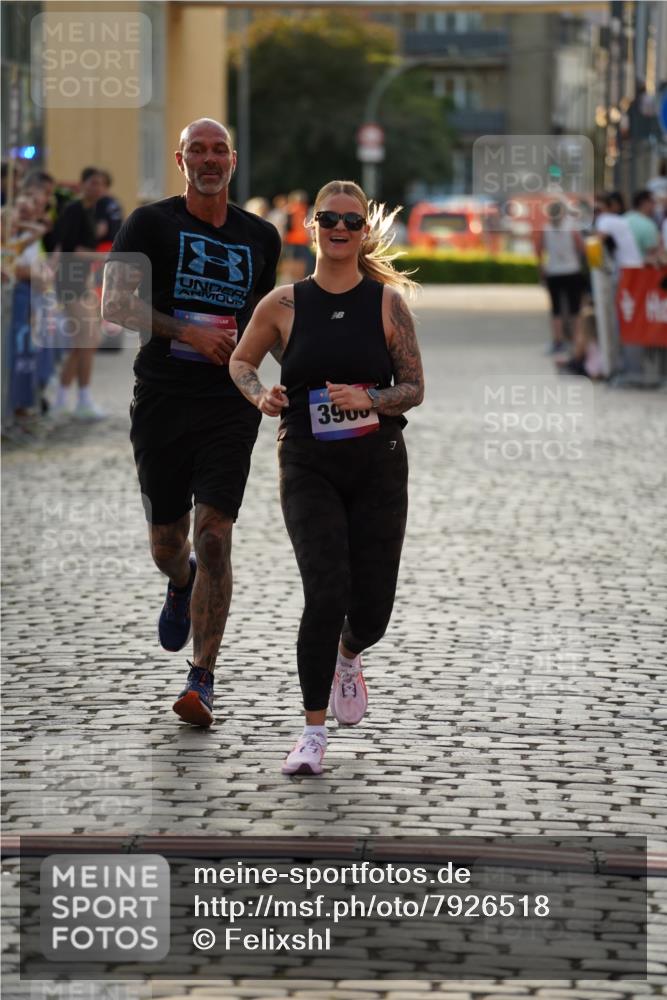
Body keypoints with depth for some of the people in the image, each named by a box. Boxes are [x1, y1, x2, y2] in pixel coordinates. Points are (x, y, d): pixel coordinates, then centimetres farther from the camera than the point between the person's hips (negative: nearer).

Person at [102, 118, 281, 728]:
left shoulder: (260, 237, 11)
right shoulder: (151, 224, 1)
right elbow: (115, 305, -8)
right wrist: (188, 334, -16)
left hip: (230, 407, 1)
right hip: (162, 399, -1)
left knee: (214, 536, -11)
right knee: (167, 540, 9)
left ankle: (202, 681, -8)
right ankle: (182, 588, 48)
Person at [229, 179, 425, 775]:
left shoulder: (388, 302, 0)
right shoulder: (284, 305, 0)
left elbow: (414, 388, 2)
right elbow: (240, 361, 16)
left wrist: (368, 399, -17)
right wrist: (261, 396, -5)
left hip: (378, 464, 1)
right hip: (309, 468, -1)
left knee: (372, 608, 3)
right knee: (326, 595, -17)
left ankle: (348, 657, 42)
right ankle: (313, 733, -6)